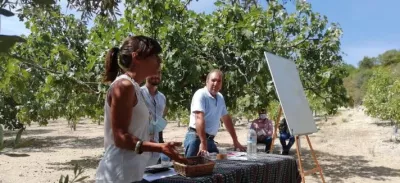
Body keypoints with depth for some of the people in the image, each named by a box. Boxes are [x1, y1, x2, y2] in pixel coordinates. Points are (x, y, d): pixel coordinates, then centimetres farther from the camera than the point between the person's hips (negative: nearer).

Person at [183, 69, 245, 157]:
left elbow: (226, 119, 22)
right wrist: (203, 143, -32)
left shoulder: (220, 98, 12)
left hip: (210, 139, 8)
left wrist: (235, 141, 23)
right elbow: (199, 119, -24)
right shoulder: (201, 94, -12)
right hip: (196, 138, -7)